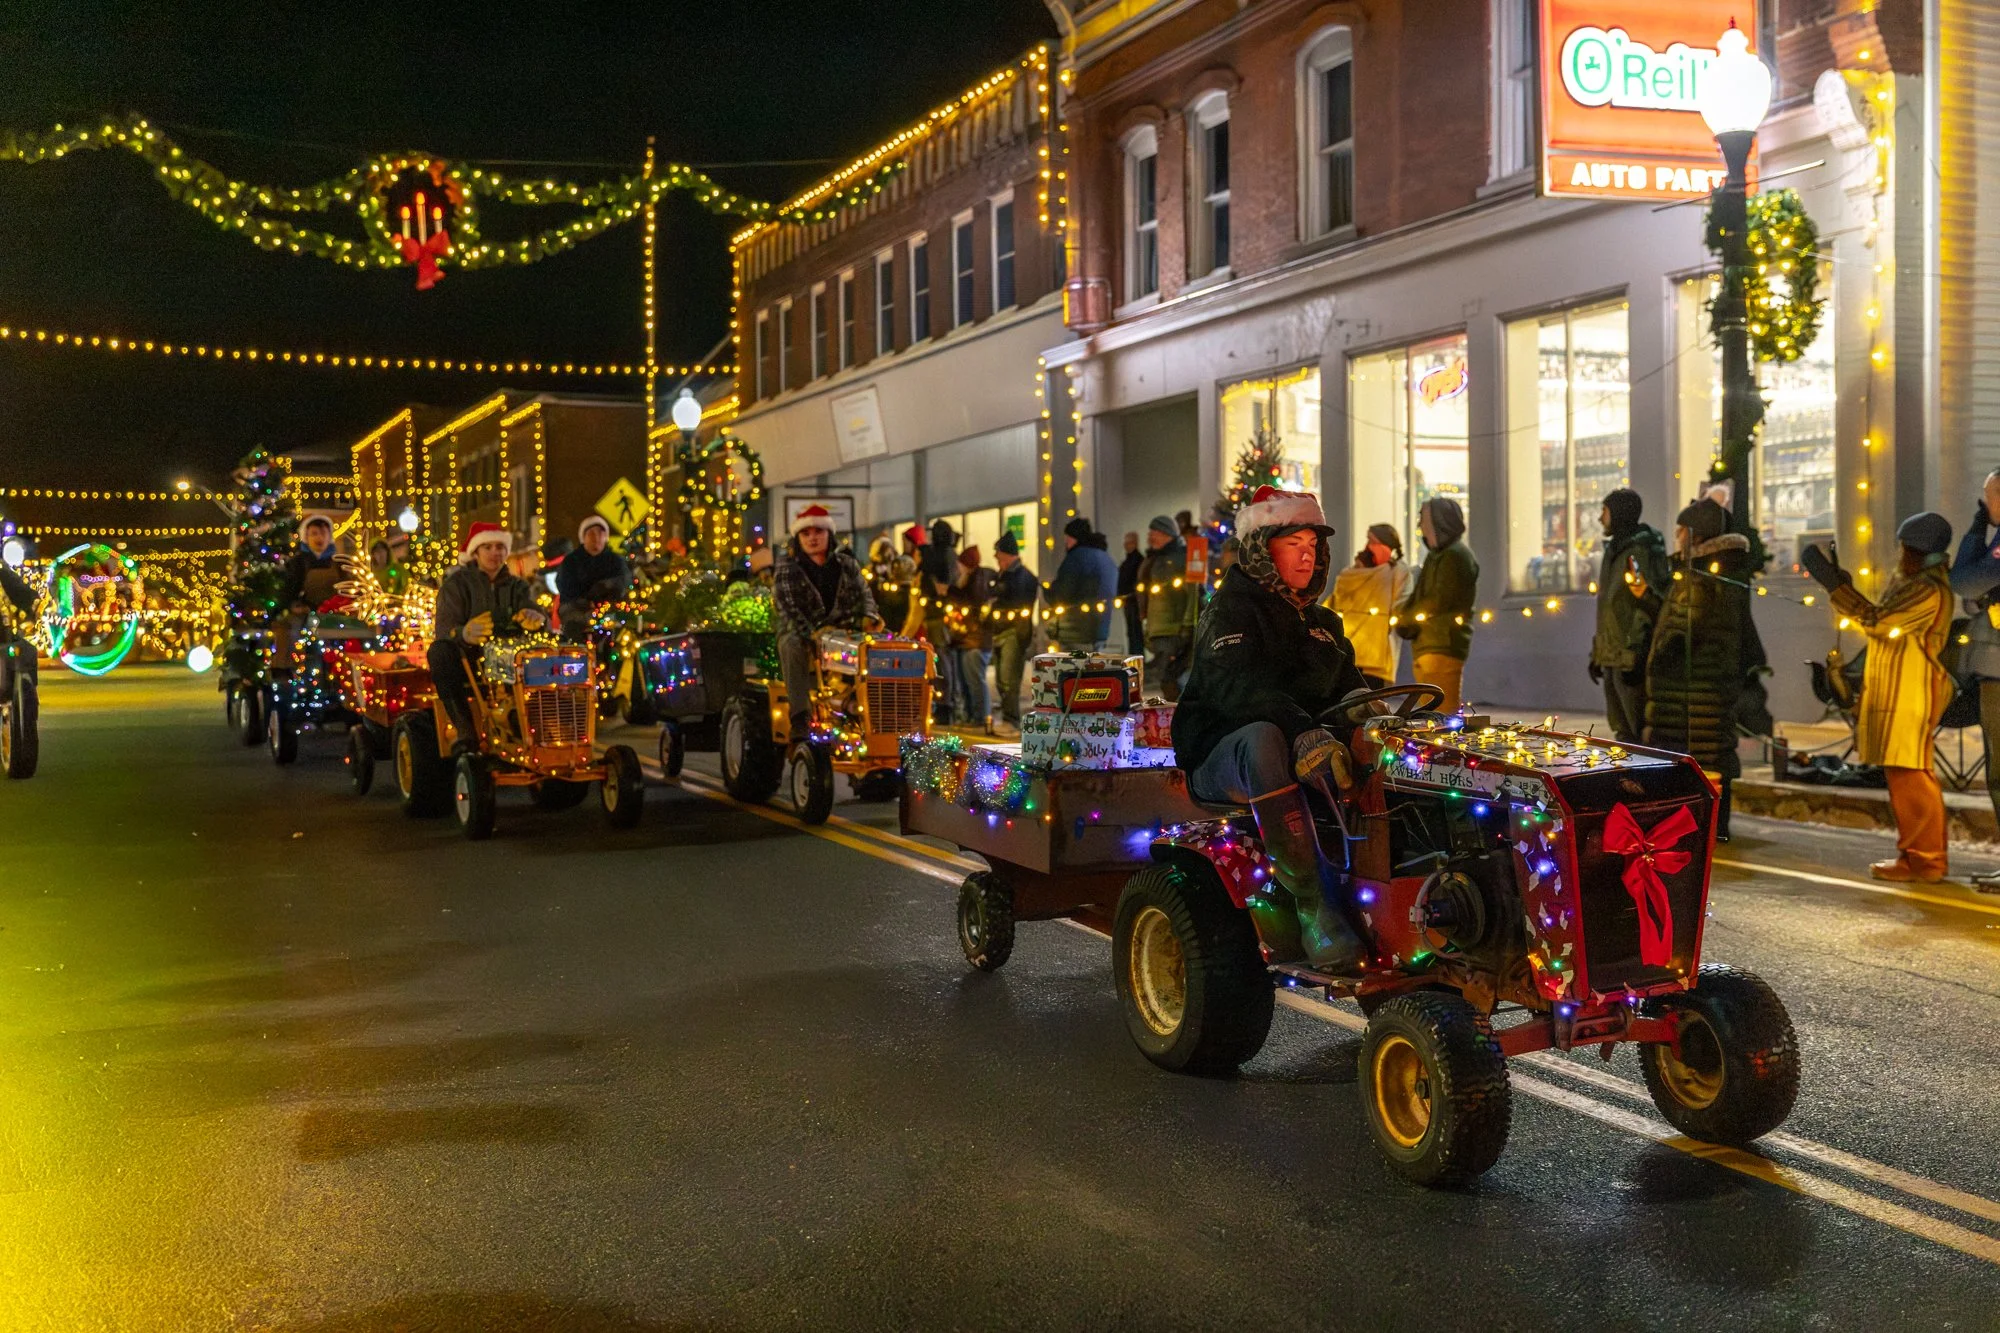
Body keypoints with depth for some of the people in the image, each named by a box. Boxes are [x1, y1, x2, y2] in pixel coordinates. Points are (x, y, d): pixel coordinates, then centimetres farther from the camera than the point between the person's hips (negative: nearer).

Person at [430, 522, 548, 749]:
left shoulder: (518, 586, 16)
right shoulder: (457, 583, 5)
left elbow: (533, 609, -3)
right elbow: (444, 627, -10)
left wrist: (536, 618, -31)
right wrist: (463, 634, -36)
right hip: (468, 658, -2)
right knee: (440, 651, -34)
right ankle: (466, 730, -36)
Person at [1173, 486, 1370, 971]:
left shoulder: (1321, 622, 22)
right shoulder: (1232, 609, -3)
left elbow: (1347, 687, 18)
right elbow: (1236, 686, -22)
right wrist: (1297, 728, -40)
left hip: (1308, 746, 7)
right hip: (1222, 758, -7)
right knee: (1263, 738, -41)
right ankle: (1315, 909, -44)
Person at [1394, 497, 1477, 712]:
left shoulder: (1456, 555, -9)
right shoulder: (1435, 555, 21)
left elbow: (1440, 599, -17)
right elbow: (1417, 597, 20)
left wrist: (1406, 619, -6)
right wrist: (1404, 618, -1)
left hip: (1443, 647, -10)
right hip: (1427, 647, 10)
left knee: (1444, 711, -11)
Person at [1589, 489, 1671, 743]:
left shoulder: (1640, 551, -11)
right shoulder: (1614, 552, 18)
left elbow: (1649, 606, -19)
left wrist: (1637, 656, -23)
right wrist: (1596, 654, 22)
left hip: (1631, 661, -10)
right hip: (1612, 660, 10)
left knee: (1641, 734, -8)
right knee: (1623, 733, 14)